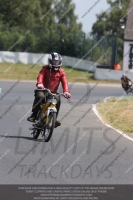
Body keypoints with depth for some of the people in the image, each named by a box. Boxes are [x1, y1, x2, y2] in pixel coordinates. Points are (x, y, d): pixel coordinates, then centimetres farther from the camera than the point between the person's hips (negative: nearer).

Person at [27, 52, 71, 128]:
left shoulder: (61, 72, 7)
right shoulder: (45, 69, 3)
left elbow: (64, 82, -8)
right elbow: (40, 76, -16)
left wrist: (66, 91, -28)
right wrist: (39, 83, -40)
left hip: (53, 92, 2)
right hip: (42, 90, -2)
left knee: (58, 100, -27)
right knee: (40, 96, -34)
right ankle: (33, 115, -25)